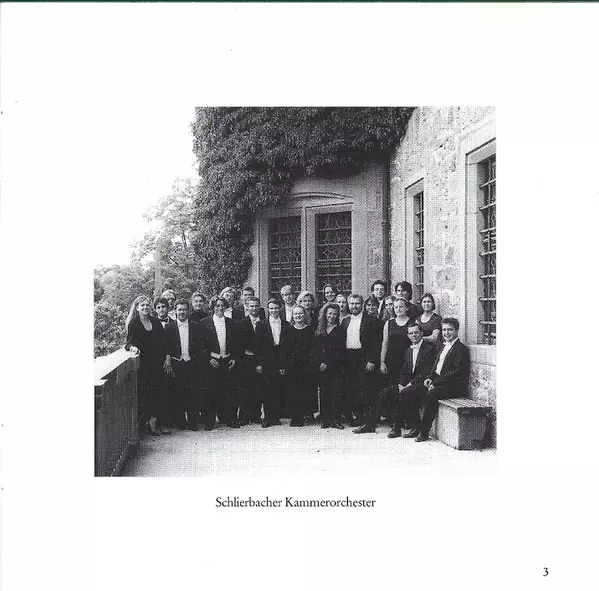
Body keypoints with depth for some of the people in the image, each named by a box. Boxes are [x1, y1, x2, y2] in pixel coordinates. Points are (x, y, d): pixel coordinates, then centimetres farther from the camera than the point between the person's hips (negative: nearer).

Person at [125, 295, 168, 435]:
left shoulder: (156, 323, 11)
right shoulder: (133, 324, 2)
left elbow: (163, 343, 12)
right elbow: (129, 341, -1)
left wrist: (166, 359, 5)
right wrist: (132, 347, -24)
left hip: (157, 363, 3)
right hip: (143, 363, -3)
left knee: (160, 391, -1)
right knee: (148, 392, -7)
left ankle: (161, 422, 5)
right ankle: (153, 421, 5)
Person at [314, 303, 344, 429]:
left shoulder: (339, 330, 3)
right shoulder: (319, 331, 13)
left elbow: (339, 350, -4)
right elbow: (316, 349, 9)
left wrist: (327, 363, -10)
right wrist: (320, 363, -5)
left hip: (334, 366, -3)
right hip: (321, 366, 3)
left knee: (335, 392, -6)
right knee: (323, 392, 3)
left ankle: (335, 419, -3)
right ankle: (325, 419, 8)